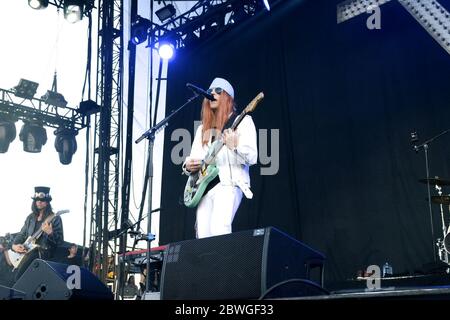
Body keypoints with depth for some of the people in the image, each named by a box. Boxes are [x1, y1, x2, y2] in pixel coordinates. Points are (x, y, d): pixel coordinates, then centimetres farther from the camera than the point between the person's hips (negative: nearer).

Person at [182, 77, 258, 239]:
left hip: (228, 184, -6)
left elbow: (252, 158, -6)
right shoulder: (203, 128, 21)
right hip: (204, 186, 6)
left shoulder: (242, 121, 4)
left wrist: (235, 146, -24)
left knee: (219, 232, -25)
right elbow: (192, 159, 23)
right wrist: (188, 166, 0)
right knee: (203, 236, -3)